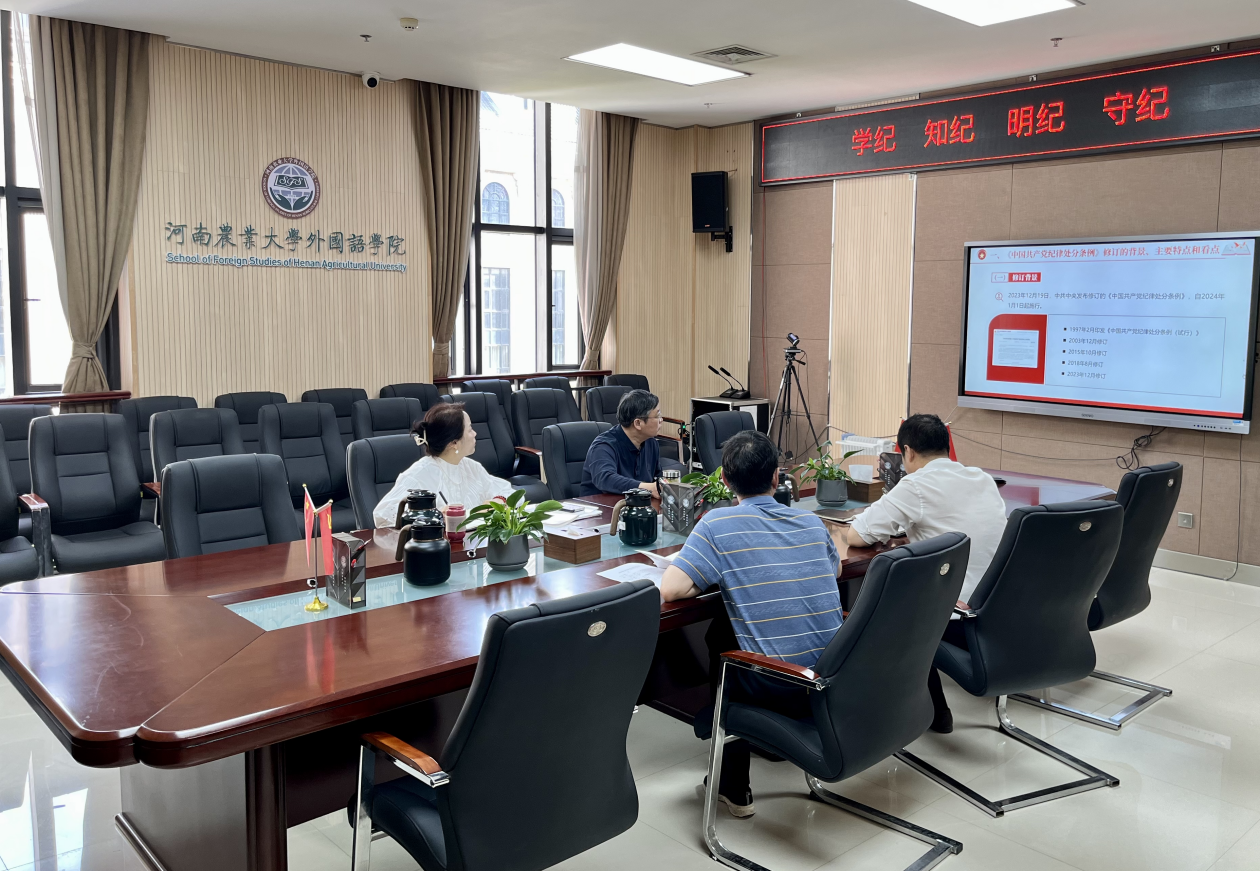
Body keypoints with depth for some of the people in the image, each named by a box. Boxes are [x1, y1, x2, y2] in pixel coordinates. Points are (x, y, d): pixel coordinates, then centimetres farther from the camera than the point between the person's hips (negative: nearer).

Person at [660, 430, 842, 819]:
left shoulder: (719, 524, -11)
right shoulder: (811, 521, 5)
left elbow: (669, 590, -17)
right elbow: (835, 570, 24)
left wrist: (716, 575, 1)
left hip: (780, 691, -5)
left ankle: (734, 789, 30)